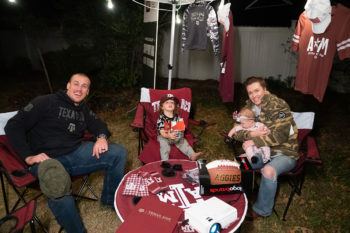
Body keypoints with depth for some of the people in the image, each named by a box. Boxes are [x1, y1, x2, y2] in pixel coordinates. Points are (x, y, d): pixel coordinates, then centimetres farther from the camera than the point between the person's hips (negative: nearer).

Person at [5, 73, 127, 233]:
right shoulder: (46, 102, -2)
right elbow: (14, 126, -3)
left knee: (119, 153, -11)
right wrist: (28, 157, -13)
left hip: (76, 152, 6)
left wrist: (102, 137, -3)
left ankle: (110, 198, 10)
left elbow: (98, 124, 23)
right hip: (48, 159, -5)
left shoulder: (83, 109, 17)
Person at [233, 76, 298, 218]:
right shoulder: (250, 106, 0)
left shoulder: (278, 105, -18)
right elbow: (236, 131, -4)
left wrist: (255, 141, -31)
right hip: (264, 149, 6)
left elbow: (280, 134, -28)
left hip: (285, 153, -6)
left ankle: (262, 210, -9)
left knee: (268, 170, -32)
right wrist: (250, 134, -25)